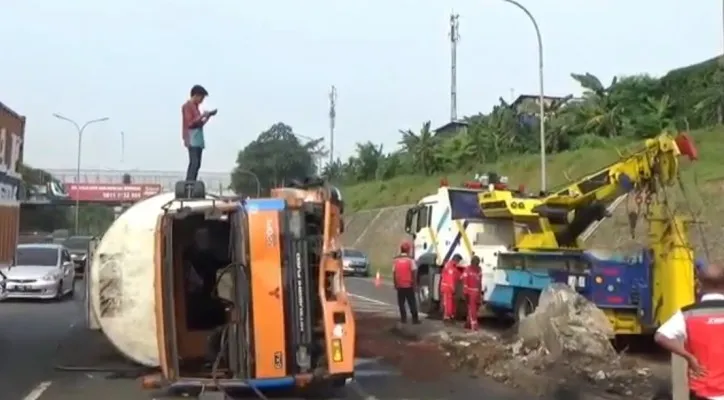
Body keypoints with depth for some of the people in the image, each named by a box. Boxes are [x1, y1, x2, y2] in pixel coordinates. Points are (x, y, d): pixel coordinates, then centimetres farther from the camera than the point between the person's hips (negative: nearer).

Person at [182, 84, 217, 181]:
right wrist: (202, 115, -12)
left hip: (198, 139, 9)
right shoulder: (187, 106, -5)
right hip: (192, 139, -9)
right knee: (194, 163, -17)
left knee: (197, 164, 3)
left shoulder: (195, 106, 20)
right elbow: (190, 123, -13)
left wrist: (208, 116, 12)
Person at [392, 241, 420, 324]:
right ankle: (415, 318, 2)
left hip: (399, 285, 2)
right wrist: (414, 283, -2)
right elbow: (414, 272, -9)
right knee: (412, 303, 3)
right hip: (409, 285, -2)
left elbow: (394, 273, 2)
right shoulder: (410, 259, -8)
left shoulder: (396, 260, 0)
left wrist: (395, 284, 10)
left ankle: (403, 318, 7)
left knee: (401, 303, 9)